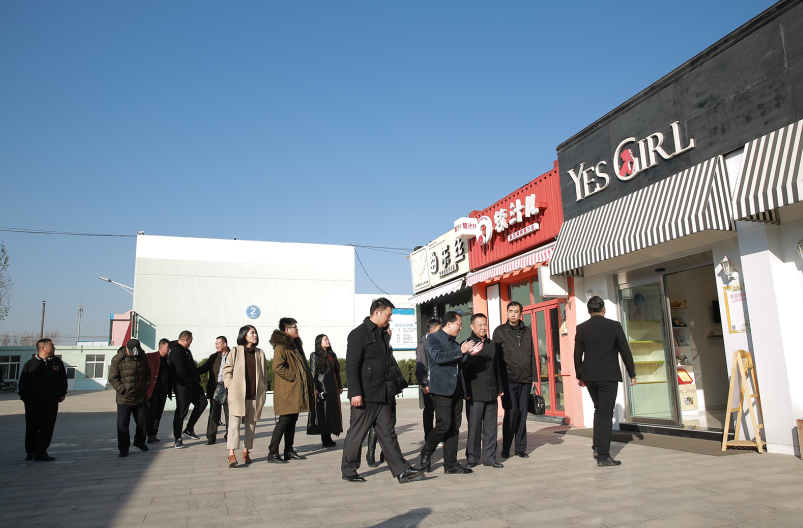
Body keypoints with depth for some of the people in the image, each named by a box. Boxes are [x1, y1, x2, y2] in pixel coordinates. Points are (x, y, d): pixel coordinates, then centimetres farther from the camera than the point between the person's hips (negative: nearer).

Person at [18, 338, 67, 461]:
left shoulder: (57, 362, 10)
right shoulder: (31, 363, 0)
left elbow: (63, 380, 18)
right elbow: (23, 383, 3)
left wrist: (62, 394, 13)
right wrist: (24, 398, -2)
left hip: (52, 401, 2)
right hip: (33, 402, -2)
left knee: (47, 428, -1)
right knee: (32, 428, 7)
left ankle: (41, 452, 3)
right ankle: (30, 452, 24)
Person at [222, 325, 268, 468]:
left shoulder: (260, 353, 12)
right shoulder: (235, 352, 3)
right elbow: (227, 371, 4)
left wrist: (263, 391, 11)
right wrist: (231, 387, -5)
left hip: (255, 396, 3)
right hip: (237, 395, -3)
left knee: (251, 424, 8)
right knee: (234, 422, -10)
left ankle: (246, 451, 19)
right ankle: (231, 454, -12)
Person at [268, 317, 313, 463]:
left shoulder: (295, 344, 18)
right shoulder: (281, 346, -12)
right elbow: (277, 367, -23)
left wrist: (309, 384, 15)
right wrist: (293, 377, -17)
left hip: (297, 391, 9)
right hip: (287, 391, -9)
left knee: (292, 420, 12)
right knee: (285, 420, -8)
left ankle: (289, 451, 19)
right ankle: (272, 453, -2)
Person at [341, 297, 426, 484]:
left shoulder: (383, 335, 17)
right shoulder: (358, 334, -9)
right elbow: (351, 367, -15)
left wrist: (392, 392, 20)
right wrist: (355, 393, -21)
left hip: (384, 397, 8)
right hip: (365, 396, -8)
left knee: (388, 433, 8)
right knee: (356, 434, 5)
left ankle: (402, 471, 8)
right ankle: (348, 470, 19)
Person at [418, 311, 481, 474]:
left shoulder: (454, 343, 20)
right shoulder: (433, 339, -3)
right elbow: (438, 357, -19)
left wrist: (470, 354, 7)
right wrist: (461, 351, -19)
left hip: (457, 390, 8)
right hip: (442, 389, -8)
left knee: (454, 427, 7)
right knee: (444, 425, -11)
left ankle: (451, 464, 13)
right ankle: (425, 454, 12)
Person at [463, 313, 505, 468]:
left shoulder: (492, 345, 15)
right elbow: (463, 370, -5)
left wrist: (500, 388, 16)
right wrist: (467, 392, -9)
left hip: (491, 393, 5)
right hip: (475, 394, -5)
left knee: (491, 426, 8)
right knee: (474, 427, 0)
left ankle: (490, 457, 18)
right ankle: (472, 457, 12)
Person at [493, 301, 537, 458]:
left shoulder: (527, 331, 14)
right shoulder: (500, 331, 3)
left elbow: (532, 355, 16)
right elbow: (496, 356, 0)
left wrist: (534, 376, 10)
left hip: (525, 380, 4)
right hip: (508, 379, -3)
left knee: (522, 413, 7)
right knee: (511, 412, -5)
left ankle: (521, 447, 17)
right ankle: (506, 448, 8)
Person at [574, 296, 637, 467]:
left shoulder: (581, 328, 0)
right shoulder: (614, 326, -5)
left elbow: (577, 354, 4)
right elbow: (625, 351, -1)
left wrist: (580, 376, 15)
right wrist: (632, 374, 9)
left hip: (589, 376, 3)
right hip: (609, 376, -3)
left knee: (599, 410, 22)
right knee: (605, 414, 0)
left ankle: (597, 447, 23)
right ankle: (603, 456, 0)